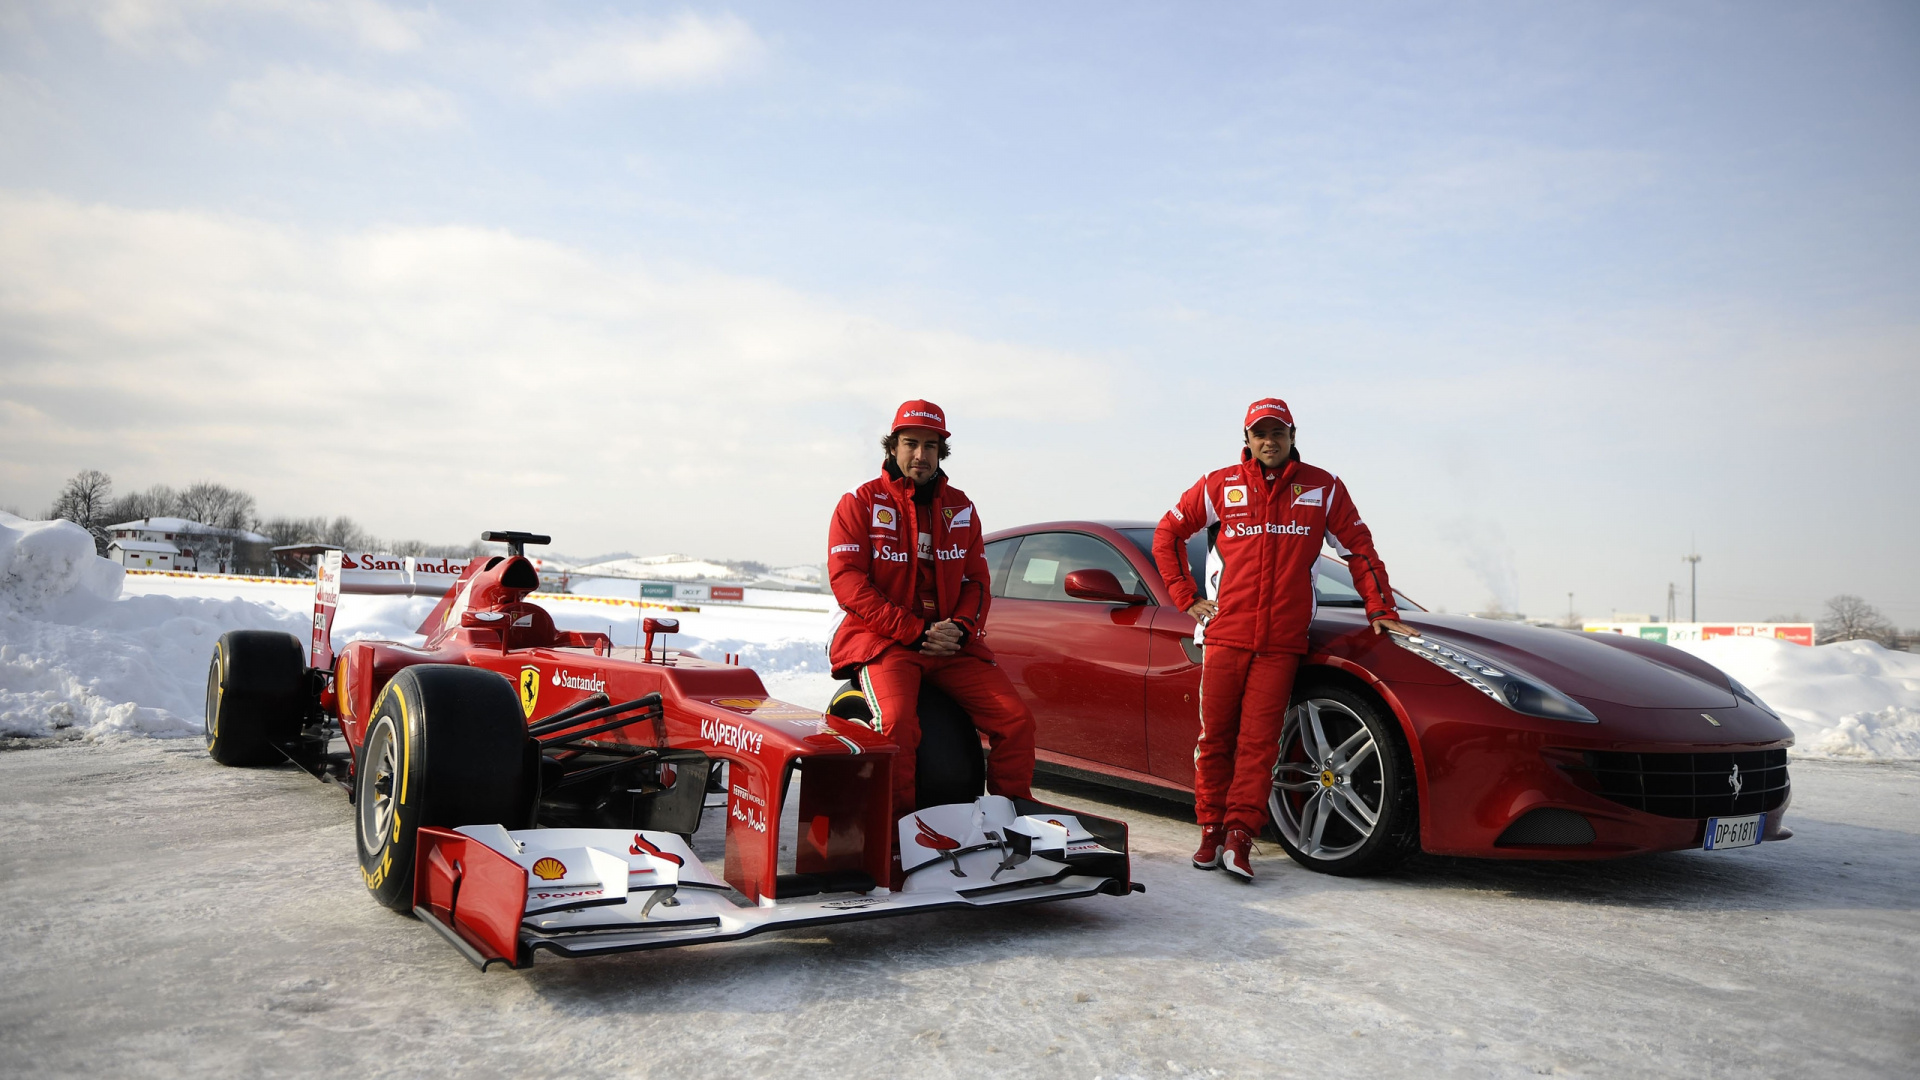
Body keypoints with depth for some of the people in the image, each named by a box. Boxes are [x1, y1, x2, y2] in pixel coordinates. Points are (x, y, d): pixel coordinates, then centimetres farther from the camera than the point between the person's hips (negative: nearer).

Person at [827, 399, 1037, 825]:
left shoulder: (959, 507, 16)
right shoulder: (861, 502, 2)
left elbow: (977, 580, 16)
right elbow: (847, 582, -7)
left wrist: (961, 628, -7)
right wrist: (915, 631, -14)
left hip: (952, 644, 4)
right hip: (883, 641, -4)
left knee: (1017, 720, -11)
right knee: (897, 721, -33)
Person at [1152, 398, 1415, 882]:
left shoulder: (1323, 488, 8)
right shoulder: (1220, 486, 7)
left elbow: (1359, 548, 14)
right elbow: (1167, 533, 15)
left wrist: (1380, 609, 9)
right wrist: (1187, 597, 8)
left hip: (1281, 643, 0)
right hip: (1225, 635, 1)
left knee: (1259, 741, -6)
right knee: (1215, 736, 2)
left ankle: (1239, 836, -5)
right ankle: (1212, 832, 13)